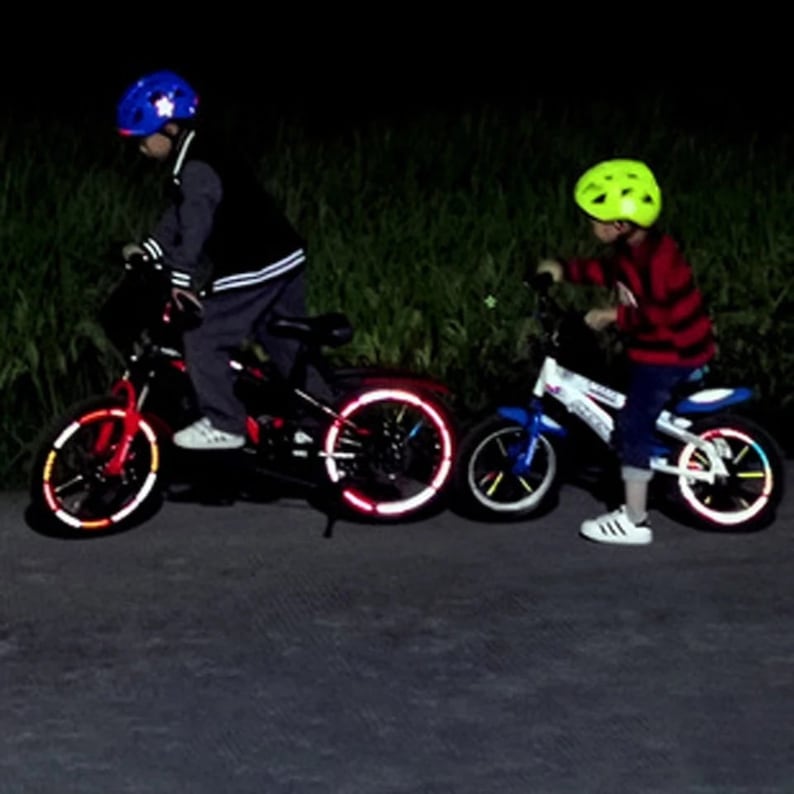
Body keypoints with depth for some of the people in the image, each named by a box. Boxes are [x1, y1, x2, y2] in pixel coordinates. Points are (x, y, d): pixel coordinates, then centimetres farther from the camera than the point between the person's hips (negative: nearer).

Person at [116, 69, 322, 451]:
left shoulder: (197, 168, -20)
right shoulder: (197, 159, 13)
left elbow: (196, 227, -28)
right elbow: (178, 214, 21)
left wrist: (182, 280, -29)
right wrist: (148, 249, 11)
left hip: (253, 271, -10)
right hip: (283, 261, 10)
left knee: (203, 339, -4)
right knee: (287, 347, 17)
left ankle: (223, 425, 0)